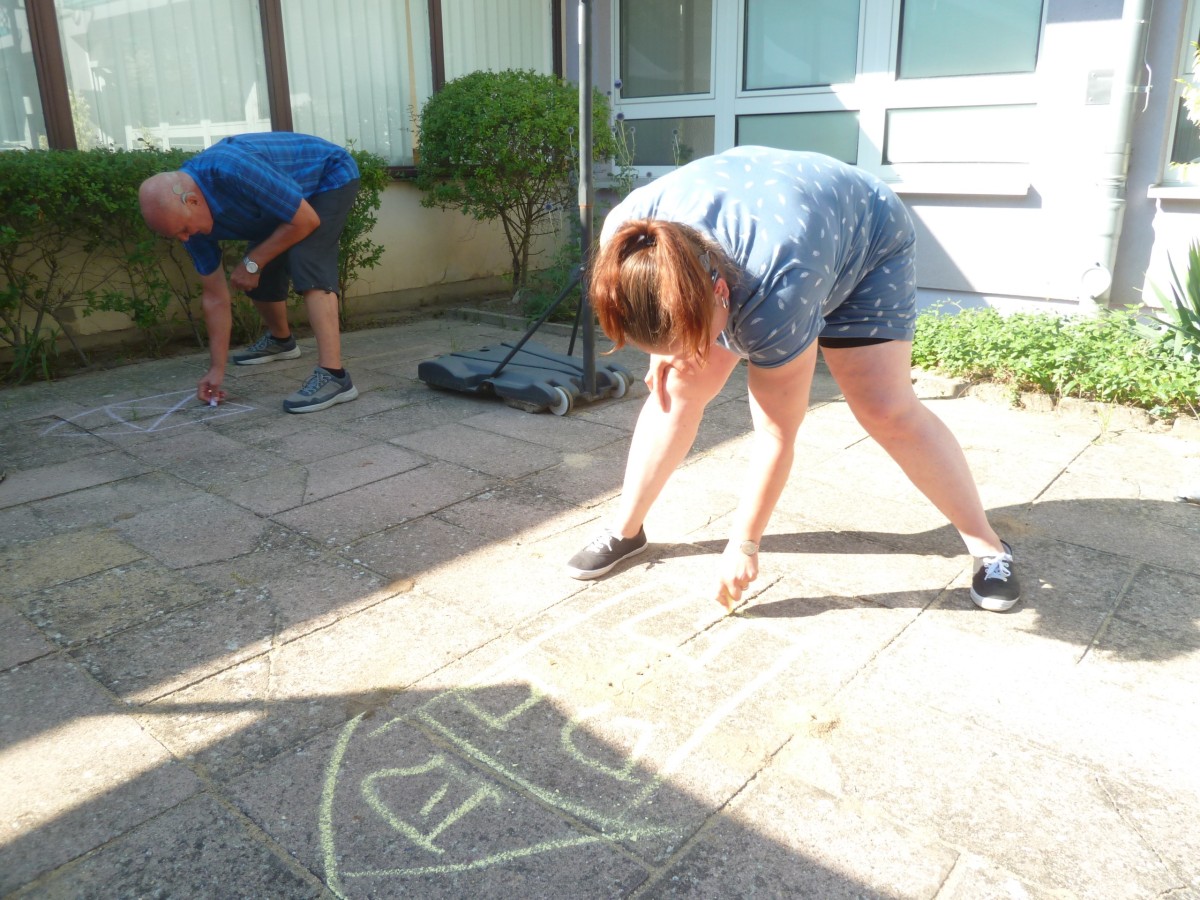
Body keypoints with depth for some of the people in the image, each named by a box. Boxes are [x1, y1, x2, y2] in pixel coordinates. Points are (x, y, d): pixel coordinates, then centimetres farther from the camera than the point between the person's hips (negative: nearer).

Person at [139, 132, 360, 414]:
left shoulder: (234, 169, -39)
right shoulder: (185, 215, -13)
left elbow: (306, 221, -30)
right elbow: (215, 296, -6)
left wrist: (253, 263, -20)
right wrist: (216, 369, -6)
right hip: (285, 200, 8)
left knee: (307, 265, -27)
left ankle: (333, 375, -33)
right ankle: (280, 340, 40)